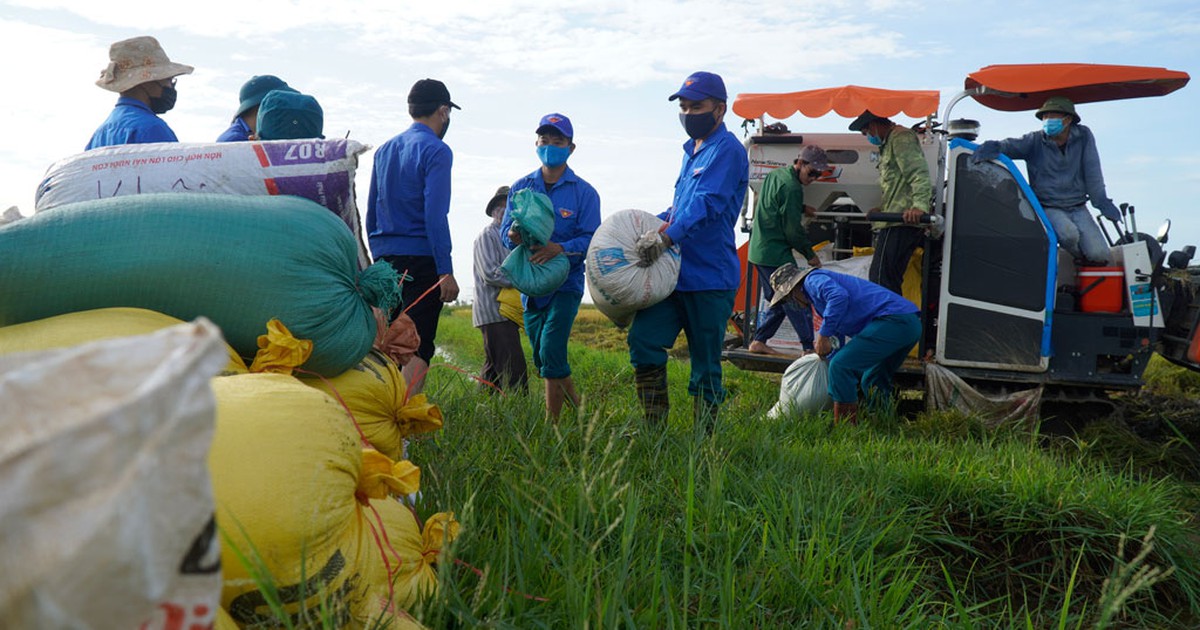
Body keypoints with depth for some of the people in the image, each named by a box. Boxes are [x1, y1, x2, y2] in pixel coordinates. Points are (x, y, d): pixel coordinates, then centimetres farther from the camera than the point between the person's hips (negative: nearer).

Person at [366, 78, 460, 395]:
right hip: (420, 261, -7)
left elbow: (371, 212, 18)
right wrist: (446, 272, -15)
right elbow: (435, 216, -15)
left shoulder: (384, 150, 16)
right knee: (418, 349, -6)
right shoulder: (436, 151, -7)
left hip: (385, 259, 7)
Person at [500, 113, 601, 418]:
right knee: (541, 358, 13)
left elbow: (591, 239, -13)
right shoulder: (521, 187, 8)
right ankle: (577, 407, 35)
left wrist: (560, 248, -31)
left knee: (551, 352, -15)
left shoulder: (584, 192, -3)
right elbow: (505, 230, 2)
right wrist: (513, 236, -23)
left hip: (566, 282, -5)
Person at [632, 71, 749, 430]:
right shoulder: (692, 150, 19)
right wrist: (652, 224, 12)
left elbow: (706, 204, -23)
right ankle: (655, 428, 6)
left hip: (710, 278, -8)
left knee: (705, 367, 1)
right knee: (644, 340, -4)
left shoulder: (727, 151, -9)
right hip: (674, 270, 8)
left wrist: (666, 236, -33)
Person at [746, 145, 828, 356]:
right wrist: (810, 255, -4)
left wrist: (801, 208, 18)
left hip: (758, 250, 10)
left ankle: (759, 342, 18)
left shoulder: (775, 174, 12)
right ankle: (809, 347, -3)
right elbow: (793, 230, -16)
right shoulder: (792, 188, -17)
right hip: (776, 255, -10)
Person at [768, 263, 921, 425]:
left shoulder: (813, 280, 0)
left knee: (840, 366, -12)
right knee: (874, 383, 22)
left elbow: (839, 296, -22)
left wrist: (823, 336, -16)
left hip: (892, 320, -11)